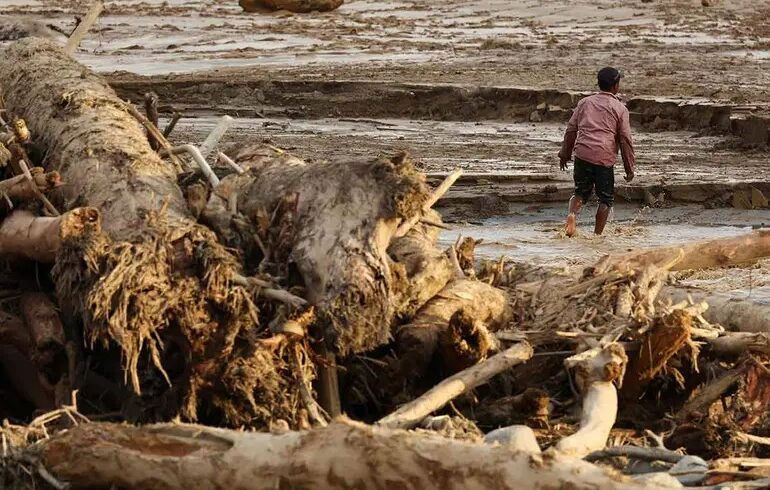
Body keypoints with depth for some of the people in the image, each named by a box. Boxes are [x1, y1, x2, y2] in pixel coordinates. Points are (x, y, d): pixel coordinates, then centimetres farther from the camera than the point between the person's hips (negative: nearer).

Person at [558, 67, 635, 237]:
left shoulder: (585, 102, 14)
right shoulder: (620, 109, 3)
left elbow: (571, 130, 14)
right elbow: (625, 140, 1)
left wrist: (565, 154, 24)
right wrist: (629, 168, 7)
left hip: (582, 154, 3)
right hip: (605, 158, -3)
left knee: (581, 192, 17)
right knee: (606, 198, 9)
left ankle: (572, 215, -13)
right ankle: (597, 234, 2)